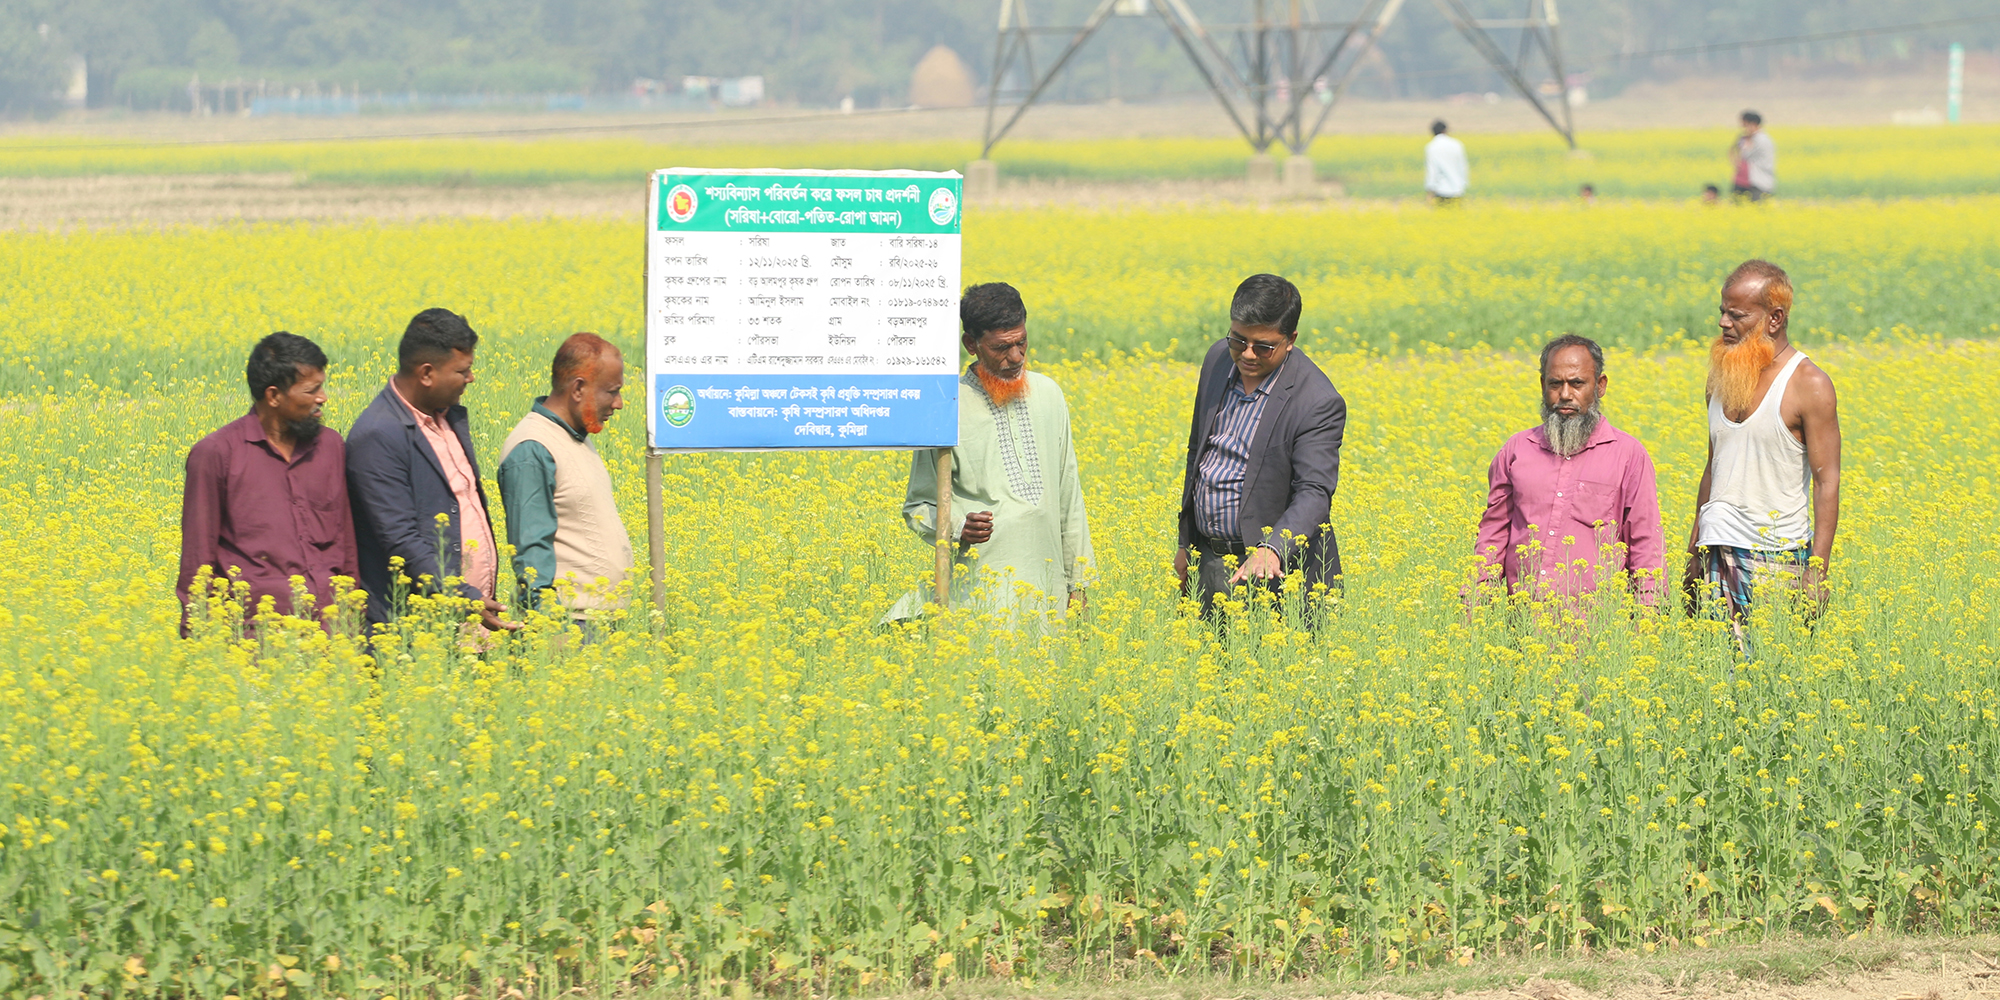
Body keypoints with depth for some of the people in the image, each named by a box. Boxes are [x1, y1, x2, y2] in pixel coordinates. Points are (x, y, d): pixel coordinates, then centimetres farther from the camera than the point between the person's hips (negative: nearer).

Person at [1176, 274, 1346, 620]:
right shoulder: (1218, 359, 2)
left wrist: (1272, 550, -42)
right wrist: (1185, 544, 19)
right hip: (1208, 562, 6)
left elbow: (1313, 493, -24)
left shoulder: (1318, 402, -18)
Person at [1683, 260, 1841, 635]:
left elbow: (1827, 483, -9)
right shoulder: (1722, 378, 12)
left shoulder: (1809, 386, -8)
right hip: (1717, 555, 6)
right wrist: (1693, 551, 17)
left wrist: (1817, 571, -15)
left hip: (1777, 559, -6)